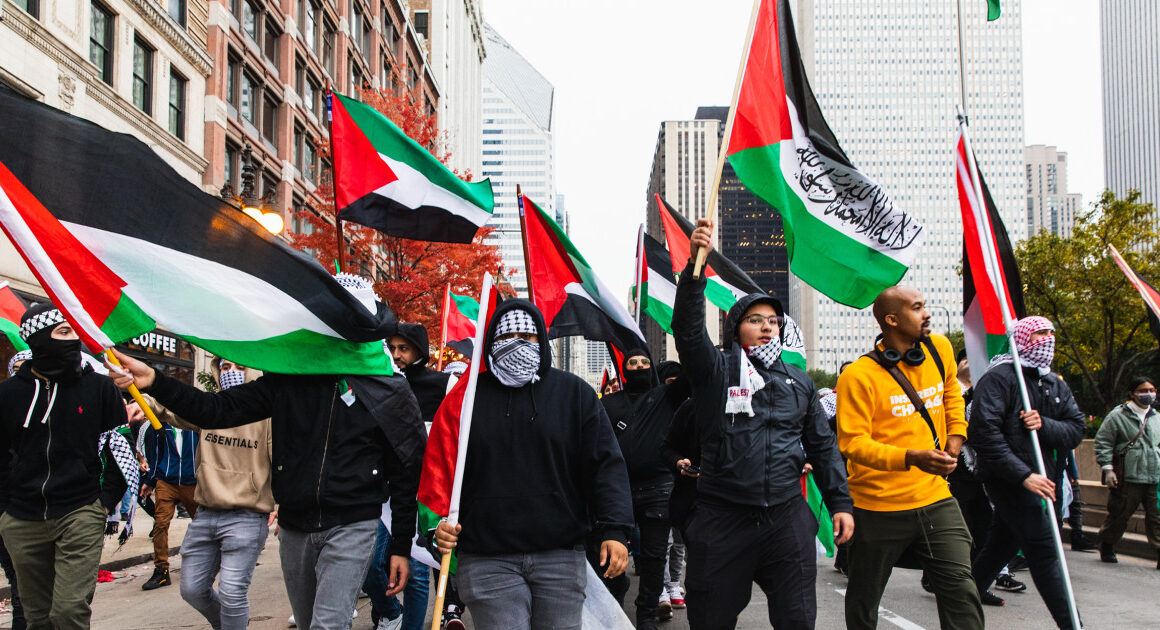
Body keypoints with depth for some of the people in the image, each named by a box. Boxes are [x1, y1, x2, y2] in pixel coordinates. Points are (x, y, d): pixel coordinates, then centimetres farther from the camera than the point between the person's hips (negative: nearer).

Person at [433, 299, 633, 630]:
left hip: (561, 557, 1)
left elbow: (606, 463, 2)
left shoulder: (575, 392, 7)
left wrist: (615, 530, -8)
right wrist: (438, 521, -8)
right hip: (487, 559, -1)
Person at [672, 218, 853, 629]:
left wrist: (840, 502, 10)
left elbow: (822, 446, 18)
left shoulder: (799, 381, 15)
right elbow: (687, 327, -17)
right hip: (723, 519, -3)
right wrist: (696, 263, -30)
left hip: (788, 519, 3)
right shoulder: (715, 370, 1)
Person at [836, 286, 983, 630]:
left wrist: (954, 437, 13)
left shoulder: (939, 349, 4)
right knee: (864, 602, 13)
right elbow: (853, 443, -20)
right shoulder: (859, 375, -15)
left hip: (935, 498, 4)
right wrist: (912, 457, -33)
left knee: (962, 594, -4)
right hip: (879, 506, -4)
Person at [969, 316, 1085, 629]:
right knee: (1044, 551, -10)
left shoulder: (1057, 385, 14)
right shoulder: (999, 377, -10)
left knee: (1001, 546, 15)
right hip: (1008, 481, -8)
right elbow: (984, 432, -19)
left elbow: (1076, 430, 5)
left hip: (1042, 480, 8)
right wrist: (1023, 475, -23)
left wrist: (1044, 425, -17)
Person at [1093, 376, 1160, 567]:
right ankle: (1107, 547, 23)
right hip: (1128, 477, -4)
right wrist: (1107, 469, -10)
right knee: (1119, 515, 5)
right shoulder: (1117, 416, -2)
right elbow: (1102, 443, -4)